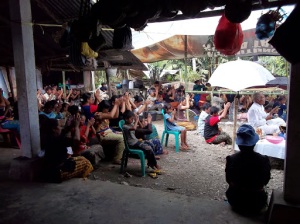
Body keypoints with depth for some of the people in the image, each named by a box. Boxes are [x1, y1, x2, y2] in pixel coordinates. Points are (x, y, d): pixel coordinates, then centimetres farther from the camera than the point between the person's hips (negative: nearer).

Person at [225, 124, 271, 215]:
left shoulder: (231, 159, -21)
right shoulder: (263, 160, -22)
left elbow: (228, 180, -4)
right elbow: (265, 181, -4)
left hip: (236, 202, 0)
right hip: (256, 205, 0)